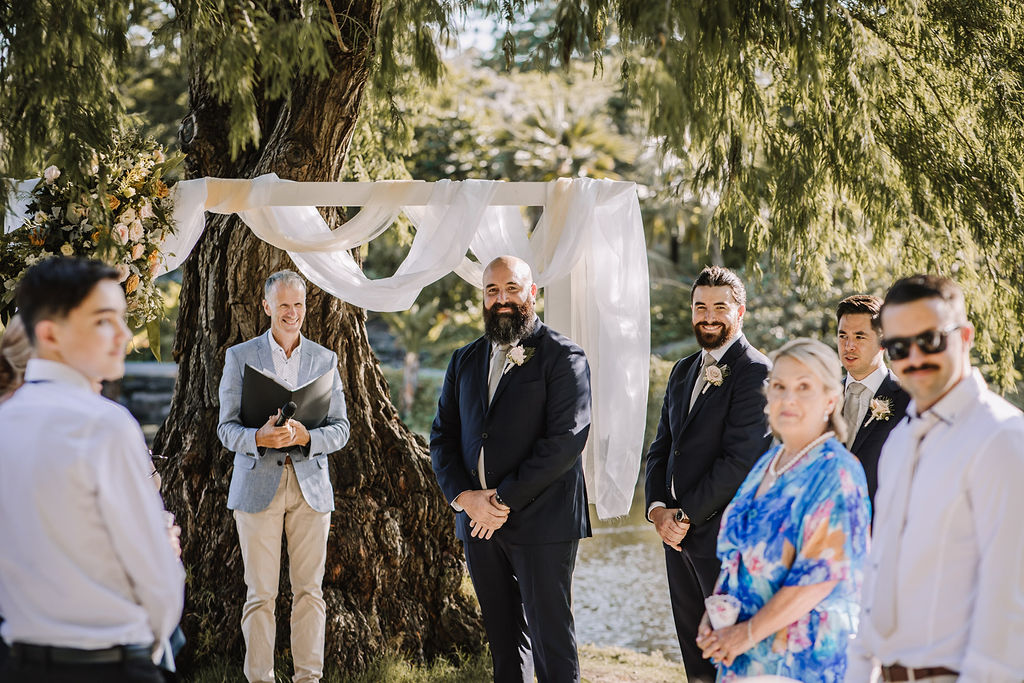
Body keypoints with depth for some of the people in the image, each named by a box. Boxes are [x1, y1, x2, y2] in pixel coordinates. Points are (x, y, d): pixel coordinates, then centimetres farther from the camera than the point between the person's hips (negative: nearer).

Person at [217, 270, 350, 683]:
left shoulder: (325, 360, 10)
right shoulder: (240, 357, 5)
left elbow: (341, 428, 6)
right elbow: (227, 428, 0)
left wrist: (307, 437, -16)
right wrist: (258, 438, -21)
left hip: (311, 486, 2)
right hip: (258, 485, -2)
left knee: (309, 591, 2)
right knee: (260, 594, -1)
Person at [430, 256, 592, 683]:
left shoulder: (563, 357, -4)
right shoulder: (465, 361, 15)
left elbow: (566, 439, -14)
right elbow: (442, 436, 12)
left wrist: (505, 499, -15)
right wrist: (464, 497, -6)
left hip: (541, 522, -6)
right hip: (478, 520, 6)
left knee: (552, 642, -4)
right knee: (504, 639, 12)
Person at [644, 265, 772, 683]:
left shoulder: (756, 372, -10)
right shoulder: (683, 371, 17)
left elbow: (741, 458, -17)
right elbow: (661, 447, 17)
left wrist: (686, 515, -14)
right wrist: (657, 507, -1)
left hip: (723, 534, -8)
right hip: (679, 534, 8)